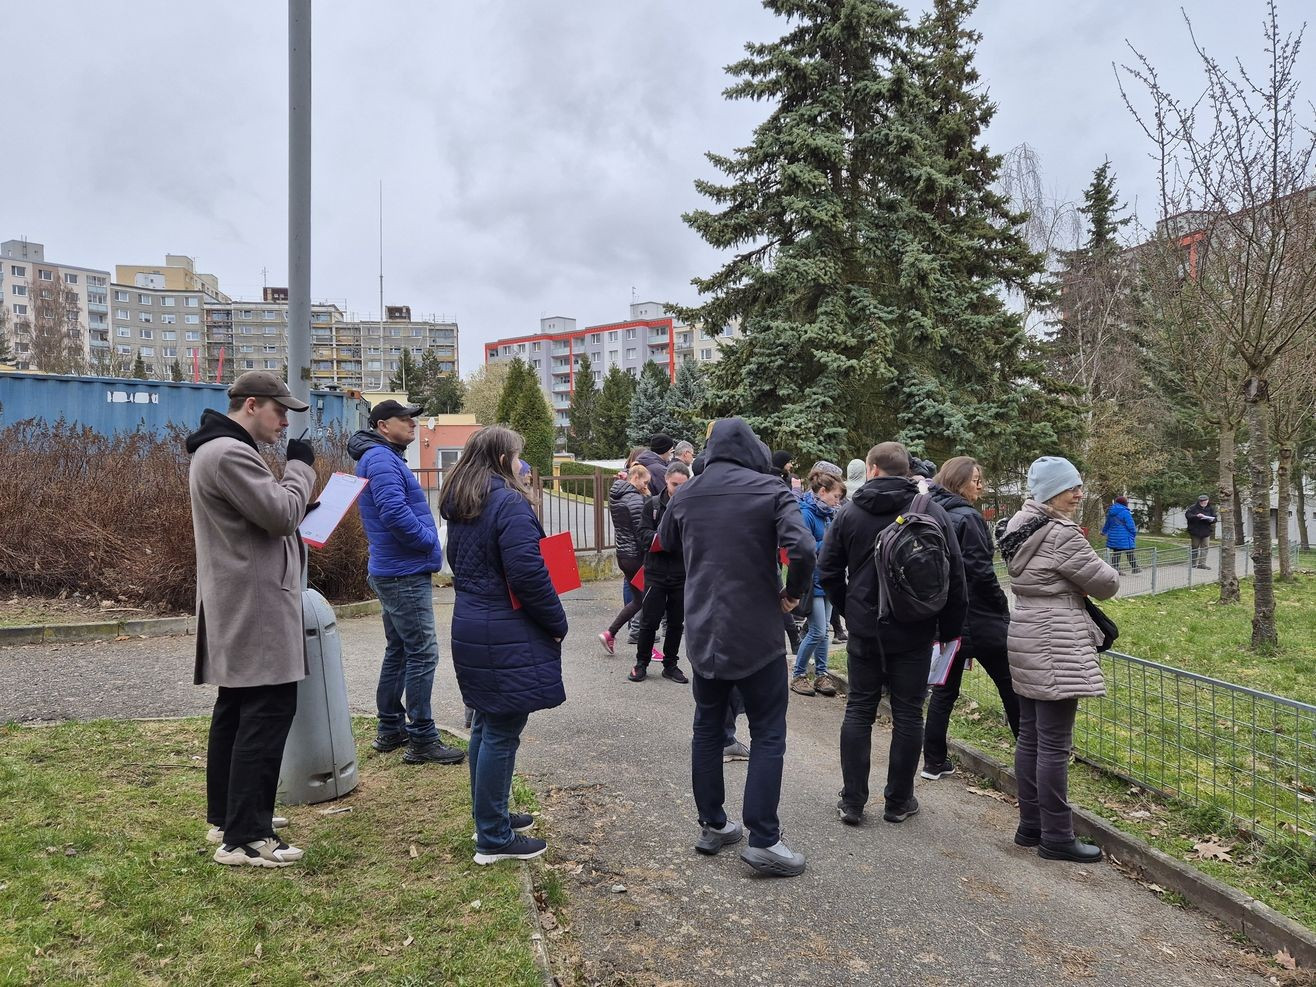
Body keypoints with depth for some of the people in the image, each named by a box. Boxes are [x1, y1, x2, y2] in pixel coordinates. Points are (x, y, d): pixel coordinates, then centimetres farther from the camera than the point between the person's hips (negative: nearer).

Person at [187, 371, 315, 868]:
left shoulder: (218, 450, 17)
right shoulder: (230, 453, -18)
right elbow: (281, 513, -21)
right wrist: (300, 466, -8)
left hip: (238, 609, 11)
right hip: (254, 609, -11)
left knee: (235, 710, 16)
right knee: (267, 714, -8)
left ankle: (226, 818, 26)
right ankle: (244, 838, -4)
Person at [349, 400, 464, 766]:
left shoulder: (387, 458, 18)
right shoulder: (381, 459, -15)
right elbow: (394, 512, -27)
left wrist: (426, 543, 10)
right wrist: (429, 541, -15)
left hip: (393, 572, 11)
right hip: (405, 574, -11)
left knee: (398, 651, 17)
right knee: (422, 654, -8)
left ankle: (390, 729, 27)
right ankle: (422, 740, -3)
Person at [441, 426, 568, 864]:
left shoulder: (458, 505, 11)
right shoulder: (509, 503, -17)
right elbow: (528, 573, -23)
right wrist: (557, 623, -11)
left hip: (470, 626, 9)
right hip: (507, 635, -9)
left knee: (486, 725, 19)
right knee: (502, 733, -1)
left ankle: (490, 815, 32)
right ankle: (494, 839, 8)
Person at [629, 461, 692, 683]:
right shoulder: (653, 504, -1)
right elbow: (643, 533, -4)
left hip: (682, 573, 1)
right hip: (656, 571, -1)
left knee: (676, 622, 11)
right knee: (649, 620, 4)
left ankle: (670, 664, 25)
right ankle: (641, 663, 20)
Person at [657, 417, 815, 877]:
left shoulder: (685, 496, 4)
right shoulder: (770, 491, -11)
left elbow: (664, 544, 19)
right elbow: (802, 549, -23)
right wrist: (793, 592, -7)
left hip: (702, 632, 5)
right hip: (756, 633, -4)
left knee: (707, 728, 16)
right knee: (768, 734, 5)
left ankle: (712, 825, 24)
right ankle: (763, 840, 5)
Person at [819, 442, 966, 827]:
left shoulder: (850, 513, -2)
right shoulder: (933, 513, -4)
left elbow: (828, 571, 0)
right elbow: (955, 577, -3)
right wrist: (948, 629, 5)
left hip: (864, 630, 1)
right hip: (914, 633, 0)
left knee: (859, 711, 9)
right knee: (908, 714, 9)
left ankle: (852, 802, 11)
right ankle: (899, 802, 17)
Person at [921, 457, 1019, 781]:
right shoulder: (967, 517, -16)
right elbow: (980, 571, -18)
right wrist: (1003, 608, -6)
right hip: (978, 617, -7)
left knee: (945, 688, 11)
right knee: (1010, 686, 7)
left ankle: (934, 762, 14)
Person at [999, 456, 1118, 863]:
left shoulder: (1021, 529, 13)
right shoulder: (1062, 535, -16)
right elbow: (1106, 583, -7)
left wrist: (1073, 585, 6)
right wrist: (1101, 569, 14)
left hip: (1026, 640, 10)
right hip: (1055, 646, -10)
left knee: (1029, 738, 14)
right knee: (1054, 745, -4)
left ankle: (1030, 826, 22)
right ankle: (1056, 837, 4)